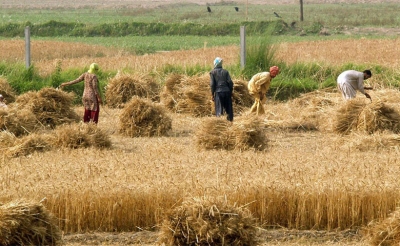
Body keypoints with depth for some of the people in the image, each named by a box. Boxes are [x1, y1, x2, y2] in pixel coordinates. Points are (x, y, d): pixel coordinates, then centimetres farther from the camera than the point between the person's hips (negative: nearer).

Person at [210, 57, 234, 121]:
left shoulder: (212, 72, 1)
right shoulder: (225, 71, 8)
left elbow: (212, 84, -4)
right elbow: (230, 82, 2)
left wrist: (212, 94, 2)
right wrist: (230, 92, 10)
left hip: (218, 92, -2)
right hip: (227, 91, 2)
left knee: (219, 109, -2)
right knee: (228, 108, 9)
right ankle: (230, 119, 9)